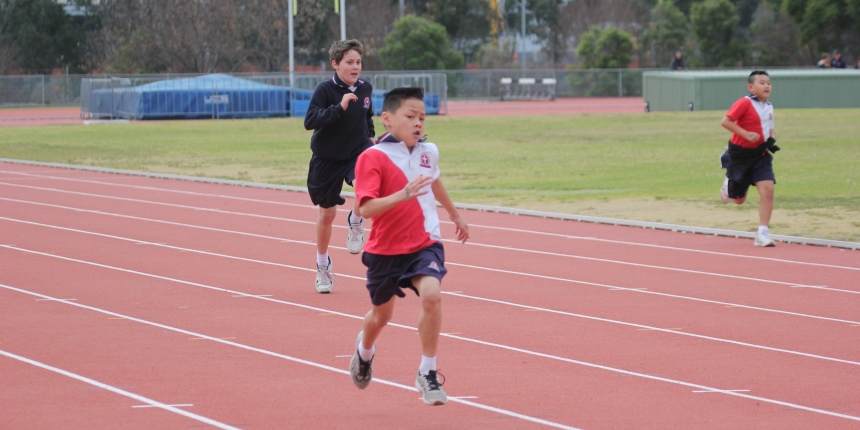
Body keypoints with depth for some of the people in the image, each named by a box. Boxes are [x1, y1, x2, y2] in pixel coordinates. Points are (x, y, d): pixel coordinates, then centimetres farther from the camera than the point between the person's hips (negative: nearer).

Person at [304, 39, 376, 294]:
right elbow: (310, 121, -29)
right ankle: (323, 267, 31)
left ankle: (355, 223, -2)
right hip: (327, 159, -2)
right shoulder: (325, 90, -16)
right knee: (327, 214, 10)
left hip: (358, 152, 2)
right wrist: (339, 107, -35)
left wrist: (370, 135, 8)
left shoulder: (365, 89, -1)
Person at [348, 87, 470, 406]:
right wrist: (403, 195, -42)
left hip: (424, 244, 2)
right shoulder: (372, 158, -17)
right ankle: (365, 350, 54)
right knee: (382, 313, 16)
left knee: (431, 295, -25)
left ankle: (427, 373, -10)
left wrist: (455, 215, 39)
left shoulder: (428, 152, 0)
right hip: (385, 250, -2)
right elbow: (366, 208, -28)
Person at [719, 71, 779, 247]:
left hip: (760, 155, 5)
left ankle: (762, 233, -10)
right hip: (740, 153, -5)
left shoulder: (769, 107, 5)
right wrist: (747, 134, -29)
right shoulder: (745, 103, -17)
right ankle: (728, 184, 47)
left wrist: (772, 140, -2)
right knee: (738, 199, 9)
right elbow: (726, 121, -24)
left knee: (768, 190, -15)